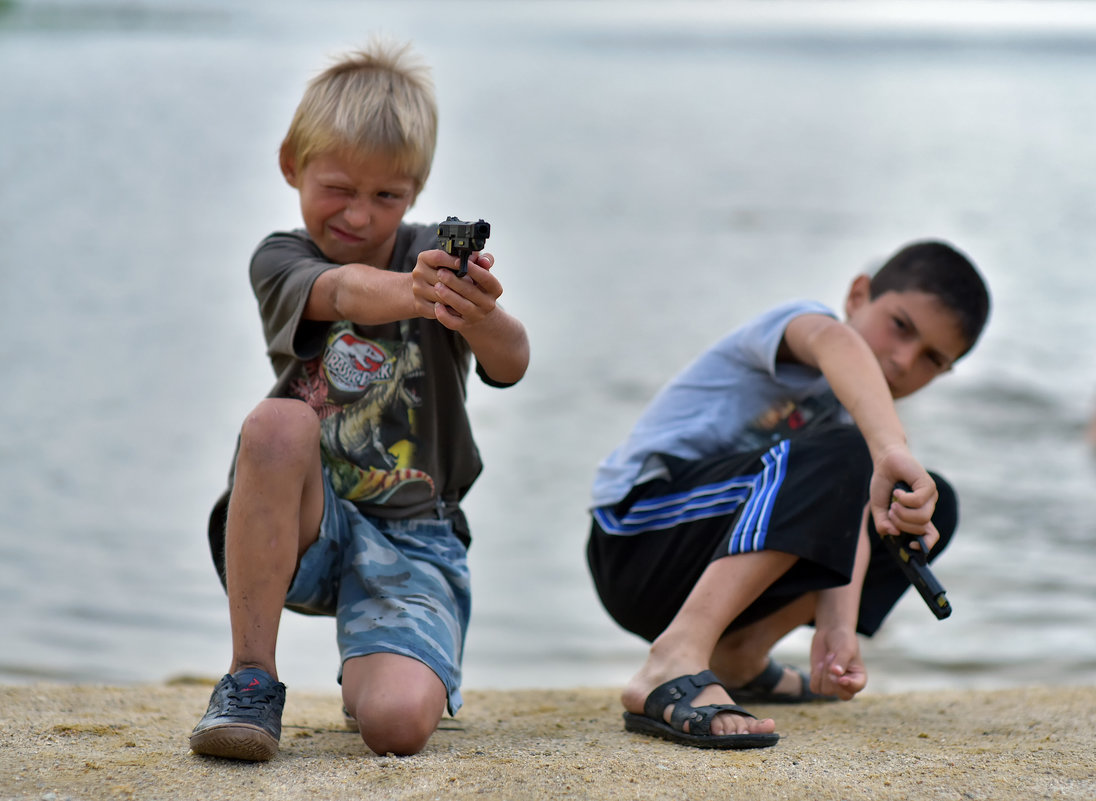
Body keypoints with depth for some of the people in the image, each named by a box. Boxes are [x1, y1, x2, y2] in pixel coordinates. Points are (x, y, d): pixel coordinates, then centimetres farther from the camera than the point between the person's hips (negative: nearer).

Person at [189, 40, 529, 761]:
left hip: (413, 534, 0)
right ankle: (251, 679, -22)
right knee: (279, 423, -34)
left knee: (398, 724, -25)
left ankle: (374, 674, 18)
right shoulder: (280, 260, -2)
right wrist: (411, 293, -51)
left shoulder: (435, 256, -1)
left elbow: (511, 364, -18)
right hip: (307, 525, 0)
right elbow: (344, 293, -27)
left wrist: (481, 315, -43)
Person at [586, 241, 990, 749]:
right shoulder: (798, 320, -9)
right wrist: (891, 451, -54)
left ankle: (742, 653, 4)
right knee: (835, 460, -31)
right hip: (637, 534, -9)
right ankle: (673, 666, -41)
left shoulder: (848, 415, 14)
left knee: (934, 506, 9)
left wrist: (839, 628, -21)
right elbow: (834, 342, -36)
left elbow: (849, 519, -3)